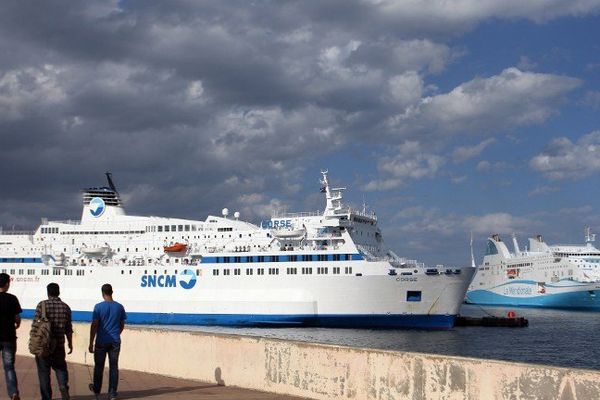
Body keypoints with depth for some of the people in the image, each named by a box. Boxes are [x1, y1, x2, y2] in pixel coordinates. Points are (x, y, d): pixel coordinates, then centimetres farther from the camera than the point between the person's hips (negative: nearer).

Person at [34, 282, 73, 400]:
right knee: (60, 367, 16)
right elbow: (68, 328, 6)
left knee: (44, 371, 7)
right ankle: (63, 385, -10)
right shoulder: (65, 307, 3)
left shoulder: (42, 305, -6)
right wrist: (70, 344, 18)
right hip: (59, 345, 2)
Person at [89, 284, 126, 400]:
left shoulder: (99, 307, -8)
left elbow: (94, 326, -9)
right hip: (115, 342, 2)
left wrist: (91, 343, -3)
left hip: (102, 342, -2)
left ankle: (96, 389, 30)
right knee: (114, 367, 4)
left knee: (99, 366, 14)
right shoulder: (119, 307, 2)